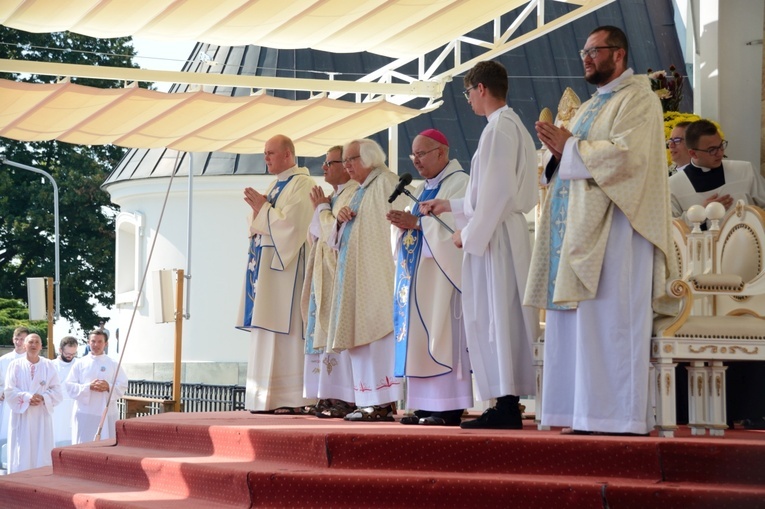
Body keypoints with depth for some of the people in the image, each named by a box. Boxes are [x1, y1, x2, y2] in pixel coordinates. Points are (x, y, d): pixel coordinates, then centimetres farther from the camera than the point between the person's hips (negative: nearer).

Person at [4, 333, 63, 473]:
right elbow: (9, 391, -4)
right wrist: (27, 397, -17)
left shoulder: (48, 365, 6)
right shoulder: (15, 365, 3)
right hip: (21, 416, -1)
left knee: (42, 456, -1)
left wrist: (43, 398, -15)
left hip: (42, 416, 1)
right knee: (20, 456, -4)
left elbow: (57, 392, 3)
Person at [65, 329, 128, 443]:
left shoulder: (113, 364, 7)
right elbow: (69, 386, 0)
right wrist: (89, 387, -14)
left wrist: (109, 387, -16)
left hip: (108, 413, 1)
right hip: (85, 413, 0)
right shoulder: (80, 363, 7)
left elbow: (122, 386, 4)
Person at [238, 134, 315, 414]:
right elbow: (261, 227, 21)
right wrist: (257, 208, 2)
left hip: (286, 264, -10)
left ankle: (292, 398, -11)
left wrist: (262, 207, -9)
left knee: (284, 328, -11)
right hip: (266, 263, 10)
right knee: (266, 328, 5)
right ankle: (269, 397, 6)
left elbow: (290, 223, -19)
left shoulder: (301, 184, -8)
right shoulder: (276, 185, 20)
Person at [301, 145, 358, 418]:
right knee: (324, 333, 7)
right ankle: (332, 397, 8)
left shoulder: (354, 194, -11)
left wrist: (322, 208, -5)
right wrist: (320, 208, 5)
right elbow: (315, 235, 21)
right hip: (324, 277, 10)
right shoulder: (336, 195, 19)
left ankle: (346, 399, -9)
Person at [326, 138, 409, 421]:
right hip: (354, 275, 9)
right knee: (361, 334, 4)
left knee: (377, 329, -14)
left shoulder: (385, 181, -2)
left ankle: (385, 402, -17)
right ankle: (369, 401, 4)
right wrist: (341, 221, 3)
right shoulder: (358, 192, 23)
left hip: (377, 270, -9)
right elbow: (338, 240, 24)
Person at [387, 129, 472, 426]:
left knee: (442, 334, -11)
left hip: (443, 269, -9)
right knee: (420, 335, 4)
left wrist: (417, 222, -19)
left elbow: (456, 223, -19)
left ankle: (450, 408, -11)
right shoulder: (424, 188, 21)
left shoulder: (459, 183, -6)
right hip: (419, 271, 9)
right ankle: (428, 405, 6)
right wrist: (404, 224, -1)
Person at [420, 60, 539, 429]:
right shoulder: (514, 127, 19)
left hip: (494, 237, -10)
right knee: (496, 320, 9)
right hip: (499, 234, 10)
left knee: (495, 317, -8)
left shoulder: (499, 128, -12)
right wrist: (450, 206, 28)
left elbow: (498, 191, -19)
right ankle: (507, 404, 10)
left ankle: (507, 407, -8)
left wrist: (470, 233, -13)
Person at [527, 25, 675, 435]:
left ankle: (618, 415, -11)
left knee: (608, 320, -12)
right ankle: (584, 413, 3)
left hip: (614, 227, -9)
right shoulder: (589, 108, 24)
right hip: (578, 227, 9)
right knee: (576, 320, 3)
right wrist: (558, 149, 3)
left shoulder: (637, 99, -3)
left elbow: (628, 154, -17)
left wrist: (569, 147, -11)